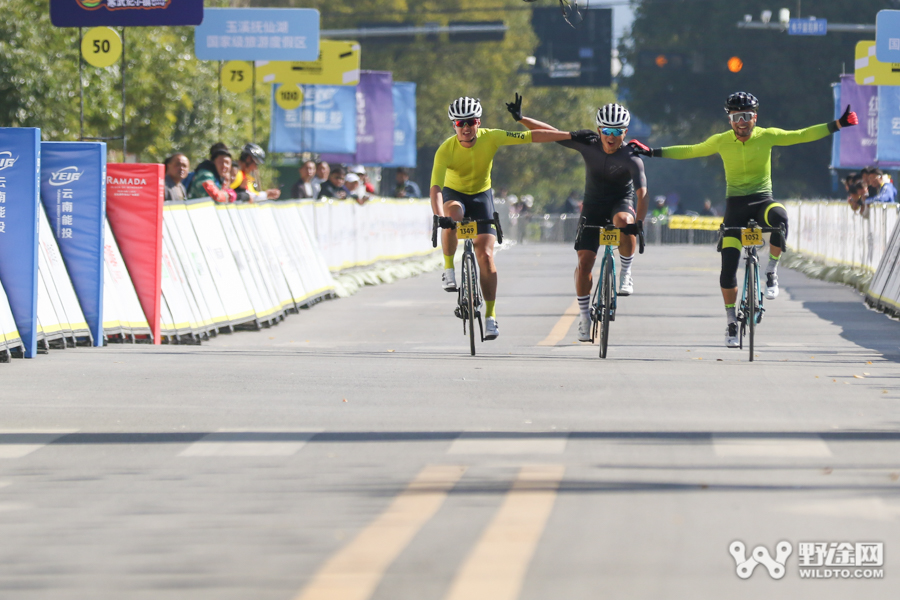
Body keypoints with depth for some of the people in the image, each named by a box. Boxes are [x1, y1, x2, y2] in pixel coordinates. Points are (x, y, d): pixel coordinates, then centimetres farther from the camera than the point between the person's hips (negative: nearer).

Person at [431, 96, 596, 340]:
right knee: (451, 215, -39)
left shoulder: (490, 138, -21)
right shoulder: (446, 150, -27)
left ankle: (490, 315, -3)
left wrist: (571, 136, -16)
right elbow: (435, 187, -36)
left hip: (481, 196, 1)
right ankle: (449, 269, -19)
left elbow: (532, 136, -16)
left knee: (486, 256, -10)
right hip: (454, 194, -1)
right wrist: (440, 217, -54)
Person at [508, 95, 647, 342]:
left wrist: (639, 223, -45)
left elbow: (642, 193, -31)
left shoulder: (631, 158, -21)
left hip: (621, 201, -2)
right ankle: (585, 316, 10)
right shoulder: (588, 145, -13)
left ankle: (626, 273, -17)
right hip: (593, 206, 2)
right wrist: (521, 119, -16)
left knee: (623, 222, -39)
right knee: (584, 262, -8)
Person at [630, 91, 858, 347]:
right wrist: (652, 152, 9)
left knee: (779, 217, -38)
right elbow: (690, 151, 11)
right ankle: (731, 324, 5)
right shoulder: (721, 141, -1)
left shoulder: (767, 136, -4)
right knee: (728, 267, -9)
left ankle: (771, 271, -16)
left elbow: (802, 135, -1)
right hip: (735, 204, 1)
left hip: (762, 201, -1)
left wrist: (838, 124, -8)